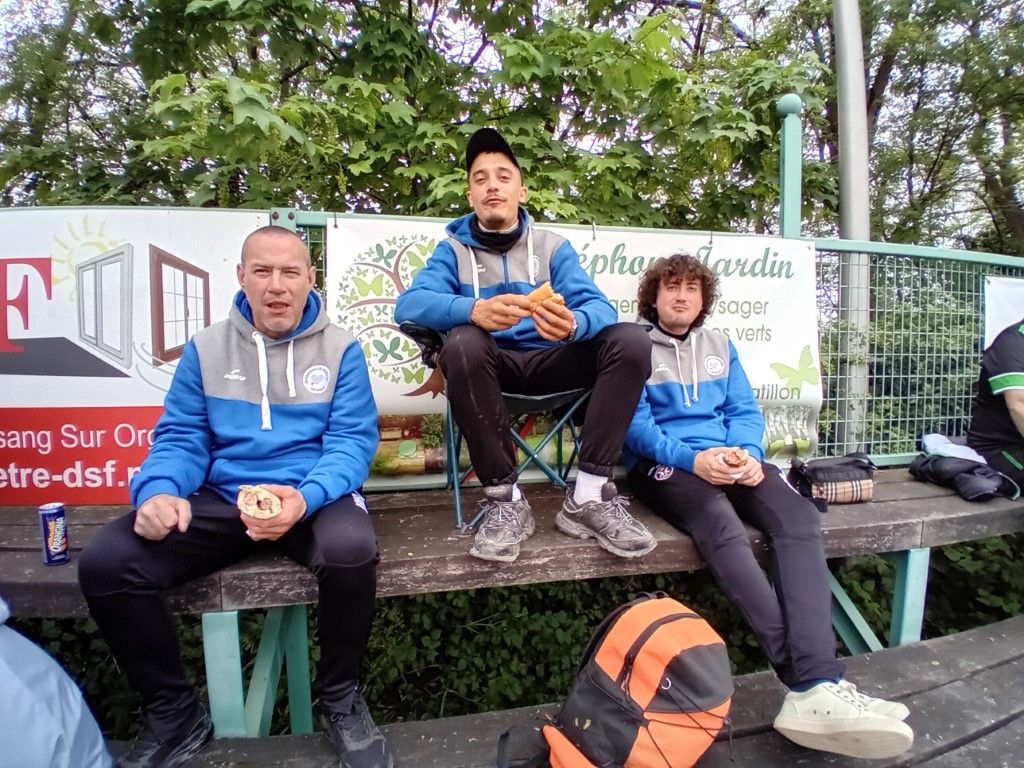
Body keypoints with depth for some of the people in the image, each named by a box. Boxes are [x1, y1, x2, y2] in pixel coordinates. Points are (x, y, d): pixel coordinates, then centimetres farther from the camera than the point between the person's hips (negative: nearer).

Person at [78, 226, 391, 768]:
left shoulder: (340, 349, 1)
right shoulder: (206, 348, 9)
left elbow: (352, 440, -7)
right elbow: (181, 437, 7)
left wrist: (305, 497, -26)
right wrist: (159, 490, -16)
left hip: (313, 495, -2)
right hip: (219, 499, 3)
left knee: (351, 551, -35)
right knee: (104, 564, -18)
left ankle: (340, 698, -3)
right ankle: (174, 713, 7)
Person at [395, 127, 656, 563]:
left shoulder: (552, 246, 9)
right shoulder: (454, 249, 5)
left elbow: (598, 306, -7)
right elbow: (409, 304, -14)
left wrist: (573, 324, -33)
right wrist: (474, 310, -36)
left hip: (548, 360, 2)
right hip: (493, 362, -1)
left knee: (630, 340, -21)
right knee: (462, 345, -35)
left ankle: (589, 496, -23)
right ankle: (504, 499, -24)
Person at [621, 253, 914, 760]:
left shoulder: (720, 346, 23)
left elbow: (744, 411, 13)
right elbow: (634, 422, -6)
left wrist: (747, 453, -10)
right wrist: (693, 457, -21)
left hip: (727, 458, 5)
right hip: (662, 464, -4)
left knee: (798, 516, -26)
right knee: (720, 522, -36)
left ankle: (816, 690, -36)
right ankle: (813, 680, -35)